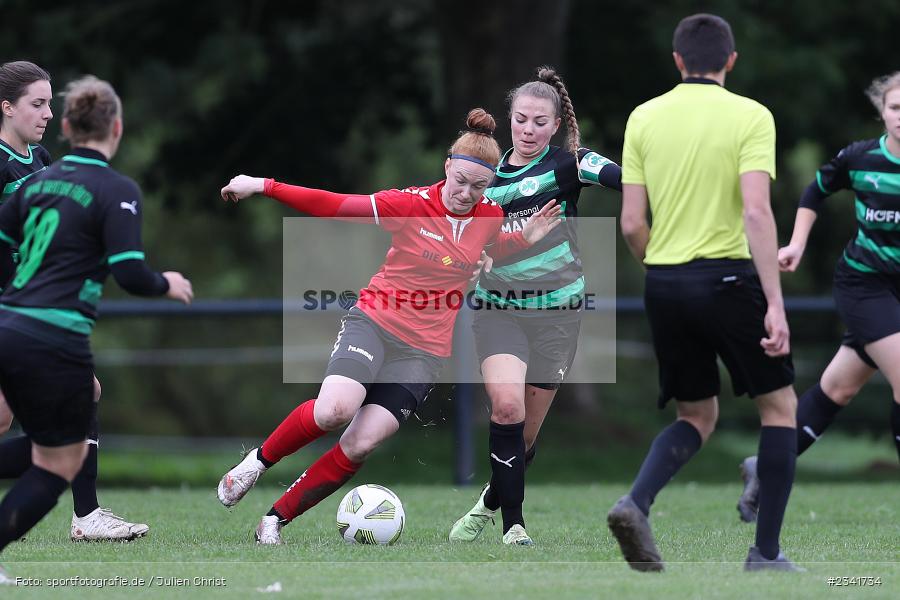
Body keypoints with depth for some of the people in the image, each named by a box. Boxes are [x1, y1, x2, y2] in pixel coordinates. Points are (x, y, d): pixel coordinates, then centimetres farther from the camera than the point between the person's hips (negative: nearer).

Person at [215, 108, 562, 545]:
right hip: (374, 323, -3)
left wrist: (526, 239, 6)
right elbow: (332, 206, -7)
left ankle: (276, 520, 1)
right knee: (335, 410, -30)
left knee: (361, 444, -12)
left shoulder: (490, 217, 2)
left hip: (424, 351, 3)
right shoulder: (412, 204, -9)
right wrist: (263, 186, -12)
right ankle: (259, 460, -2)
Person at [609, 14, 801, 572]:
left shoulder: (644, 117, 5)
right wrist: (774, 305, -18)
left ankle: (636, 503, -10)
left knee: (697, 417, 17)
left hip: (664, 283, 4)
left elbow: (632, 223, 2)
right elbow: (756, 212, -17)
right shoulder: (750, 116, -6)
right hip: (727, 277, -4)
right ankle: (766, 552, 7)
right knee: (780, 406, 13)